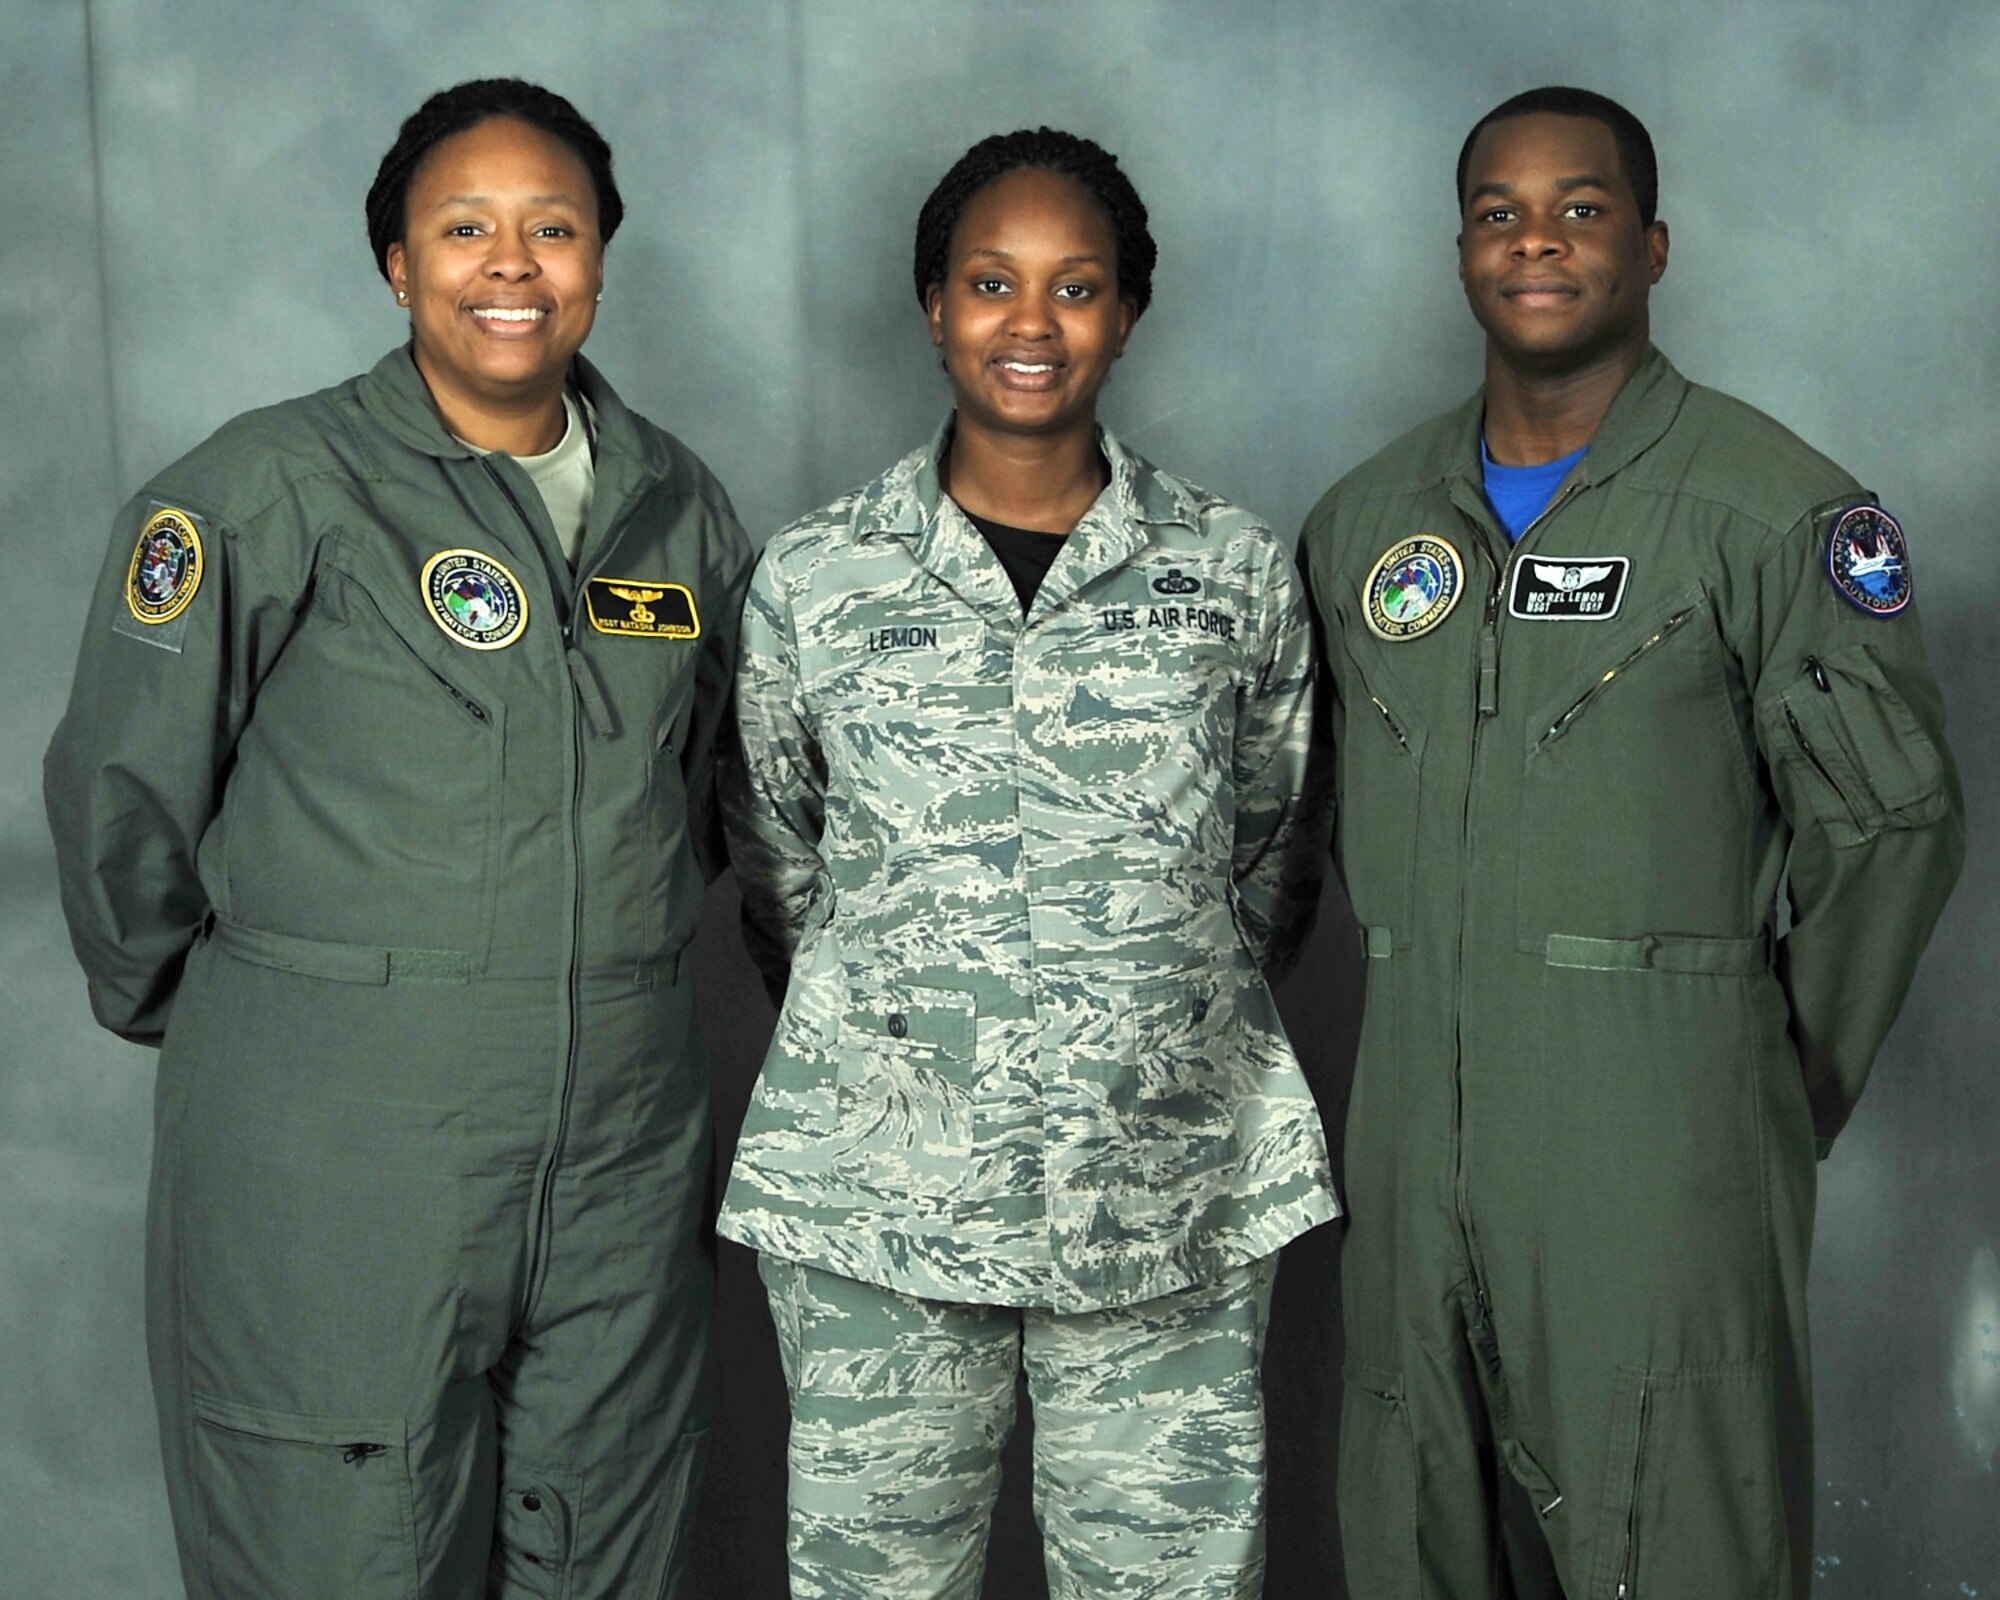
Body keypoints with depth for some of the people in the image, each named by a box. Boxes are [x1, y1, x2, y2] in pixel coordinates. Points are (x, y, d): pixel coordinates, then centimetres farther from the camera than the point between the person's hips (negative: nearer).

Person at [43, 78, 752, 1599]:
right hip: (335, 1148, -4)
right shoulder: (274, 490, -7)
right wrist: (207, 1018, 8)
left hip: (624, 1139, 5)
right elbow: (123, 790, -1)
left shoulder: (680, 506, 8)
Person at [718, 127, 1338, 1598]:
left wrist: (1180, 1032, 11)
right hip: (878, 1198, 0)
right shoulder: (814, 579, 3)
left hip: (1176, 1198, 1)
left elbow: (1275, 860, 13)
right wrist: (875, 1038, 9)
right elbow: (775, 867, 12)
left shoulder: (1239, 572, 4)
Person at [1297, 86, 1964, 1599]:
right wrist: (1434, 999, 14)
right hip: (1416, 1138, 5)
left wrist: (1789, 1091, 2)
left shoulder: (1774, 509, -6)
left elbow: (1892, 821, -3)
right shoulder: (1362, 520, 10)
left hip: (1659, 1149, -5)